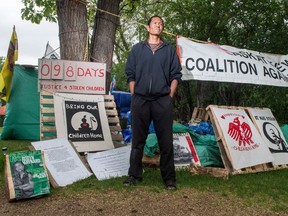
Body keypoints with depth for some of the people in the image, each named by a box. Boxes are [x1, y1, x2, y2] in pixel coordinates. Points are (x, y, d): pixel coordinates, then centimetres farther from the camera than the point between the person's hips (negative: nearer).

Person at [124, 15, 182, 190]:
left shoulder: (170, 50, 13)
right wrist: (134, 96, 2)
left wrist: (170, 96, -1)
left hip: (163, 100, 0)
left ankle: (169, 178, 8)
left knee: (166, 141, 0)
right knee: (138, 139, 5)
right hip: (140, 100, 1)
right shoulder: (137, 49, 14)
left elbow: (176, 75, 9)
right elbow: (130, 74, 11)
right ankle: (134, 175, 15)